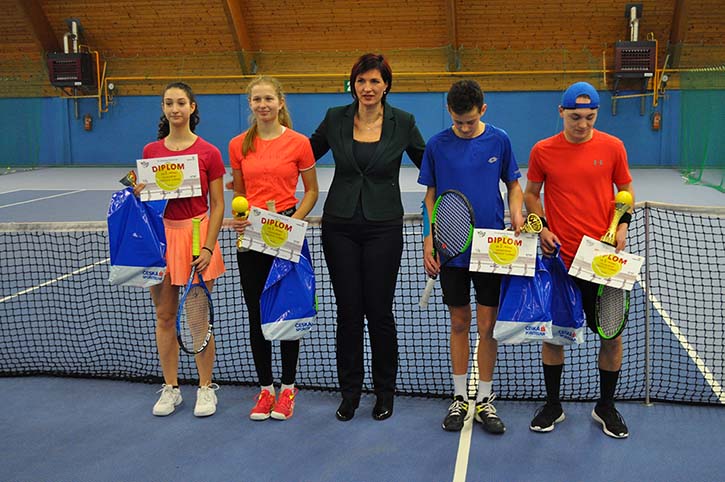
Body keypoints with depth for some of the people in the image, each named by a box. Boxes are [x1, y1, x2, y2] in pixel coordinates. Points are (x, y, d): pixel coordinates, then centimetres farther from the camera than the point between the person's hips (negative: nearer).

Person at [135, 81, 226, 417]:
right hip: (161, 236, 3)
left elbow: (217, 206, -3)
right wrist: (138, 193, -8)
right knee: (165, 316, 8)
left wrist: (208, 247, -12)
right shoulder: (150, 151, 7)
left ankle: (206, 387, 18)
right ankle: (170, 388, 22)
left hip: (197, 235, -3)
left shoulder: (208, 153, -3)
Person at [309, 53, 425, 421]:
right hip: (340, 225, 2)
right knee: (348, 310, 6)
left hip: (383, 226, -1)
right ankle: (350, 391, 21)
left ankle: (385, 391, 21)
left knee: (379, 311, 2)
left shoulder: (403, 123, -2)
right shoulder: (335, 119, 1)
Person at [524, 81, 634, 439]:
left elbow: (625, 190, 11)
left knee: (612, 335, 6)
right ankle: (552, 405, 26)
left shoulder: (612, 147, -1)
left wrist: (622, 225, -6)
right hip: (559, 258, 0)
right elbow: (531, 193, 10)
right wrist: (542, 228, -4)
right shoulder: (542, 151, -2)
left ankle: (606, 407, 27)